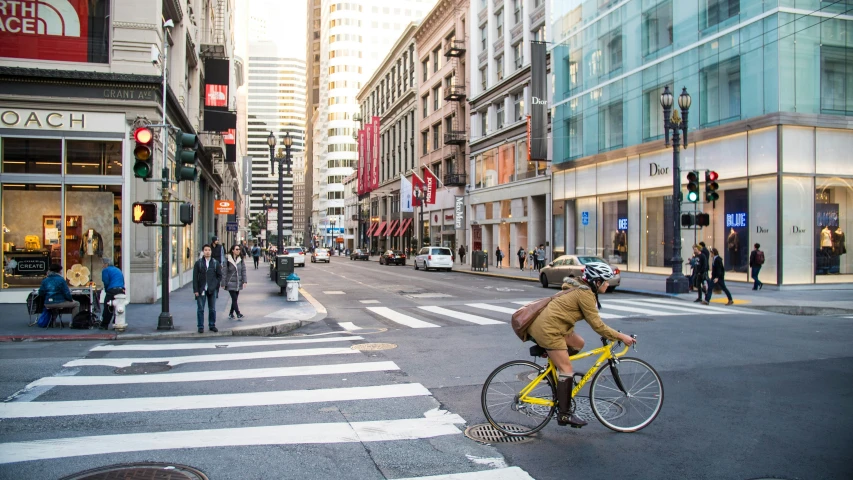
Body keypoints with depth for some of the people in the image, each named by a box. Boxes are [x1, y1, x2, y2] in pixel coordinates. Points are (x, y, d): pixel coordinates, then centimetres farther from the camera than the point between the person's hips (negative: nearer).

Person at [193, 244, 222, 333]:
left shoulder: (215, 262, 5)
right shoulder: (198, 263, 0)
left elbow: (219, 275, 9)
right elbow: (195, 277, -1)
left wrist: (215, 285, -4)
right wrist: (196, 290, -7)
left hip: (212, 290, 1)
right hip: (201, 290, -1)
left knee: (212, 309, 7)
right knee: (200, 309, 2)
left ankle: (212, 325, 18)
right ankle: (200, 327, 9)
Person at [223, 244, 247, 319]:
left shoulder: (241, 260, 4)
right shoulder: (227, 260, -9)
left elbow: (243, 271, 4)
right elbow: (224, 272, -7)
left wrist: (244, 281, -6)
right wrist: (223, 284, -8)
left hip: (238, 283, 4)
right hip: (230, 283, -4)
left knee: (235, 299, 10)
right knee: (234, 299, -8)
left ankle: (231, 313, 22)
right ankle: (238, 313, -6)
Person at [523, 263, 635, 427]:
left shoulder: (580, 289, 16)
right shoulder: (585, 294, -14)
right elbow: (597, 325, -14)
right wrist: (621, 337, -9)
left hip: (545, 323, 10)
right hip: (548, 328, -10)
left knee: (578, 344, 18)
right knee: (567, 369, -4)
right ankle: (564, 414, 1)